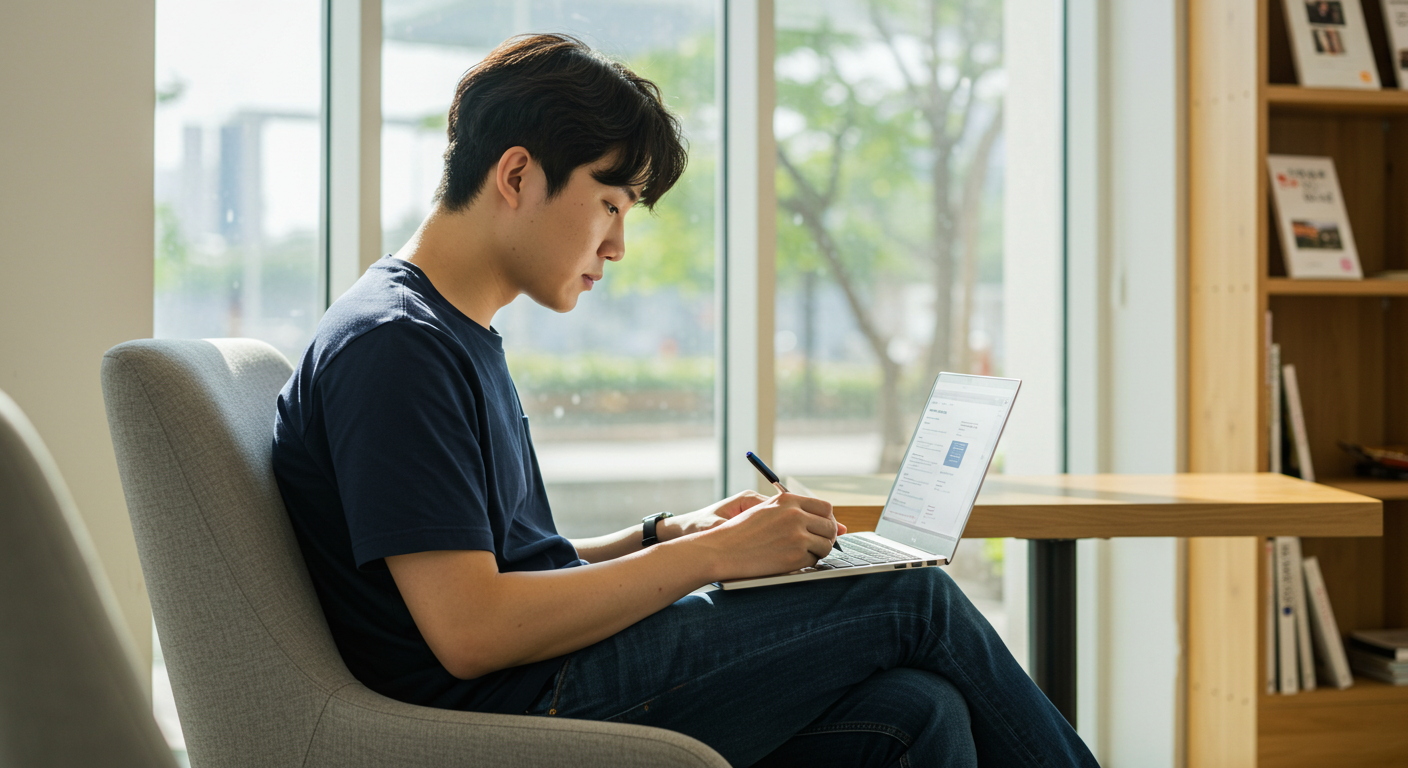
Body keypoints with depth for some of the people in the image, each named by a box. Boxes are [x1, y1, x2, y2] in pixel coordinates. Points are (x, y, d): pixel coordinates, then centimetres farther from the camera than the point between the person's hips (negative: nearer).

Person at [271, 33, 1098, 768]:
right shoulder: (392, 343, -13)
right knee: (913, 600, -8)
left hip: (549, 696, 9)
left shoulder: (463, 338, 18)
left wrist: (669, 535, 6)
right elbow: (469, 631, -21)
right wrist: (711, 555, -14)